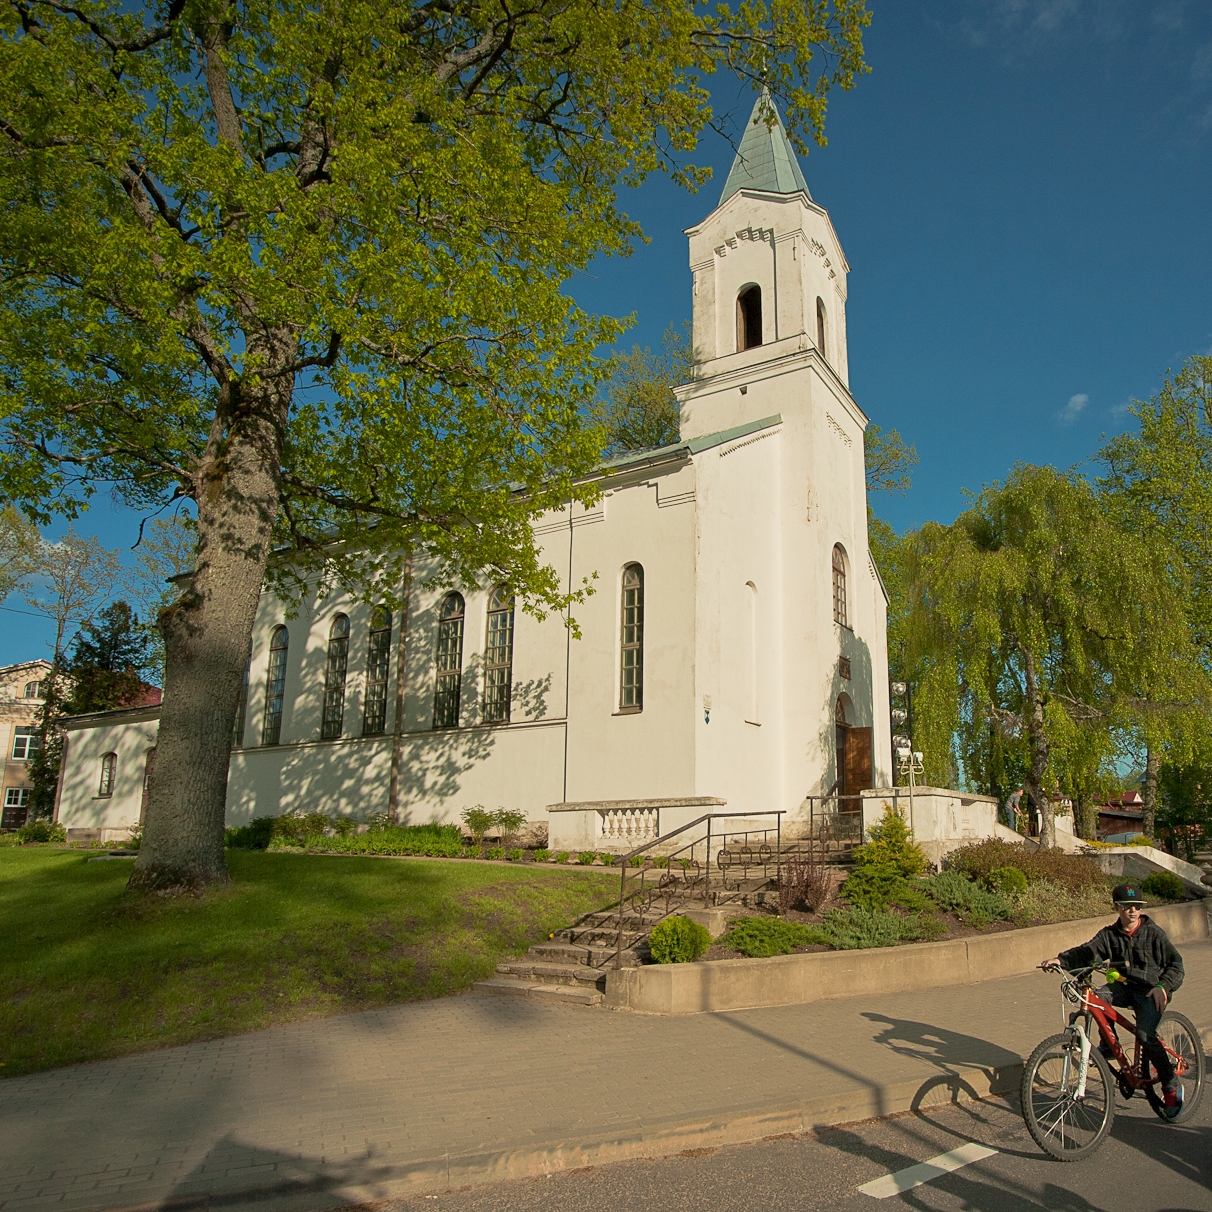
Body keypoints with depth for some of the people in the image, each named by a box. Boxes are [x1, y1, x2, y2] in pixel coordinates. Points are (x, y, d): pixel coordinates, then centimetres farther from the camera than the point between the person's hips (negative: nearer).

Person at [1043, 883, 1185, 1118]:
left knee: (1146, 1035, -24)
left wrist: (1163, 986, -24)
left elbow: (1175, 963, -6)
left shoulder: (1153, 932, -5)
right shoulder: (1110, 934, 1)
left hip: (1150, 992, -3)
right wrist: (1061, 959, -30)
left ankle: (1171, 1084, 0)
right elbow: (1087, 952, -11)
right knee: (1096, 997, -27)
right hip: (1124, 987, 3)